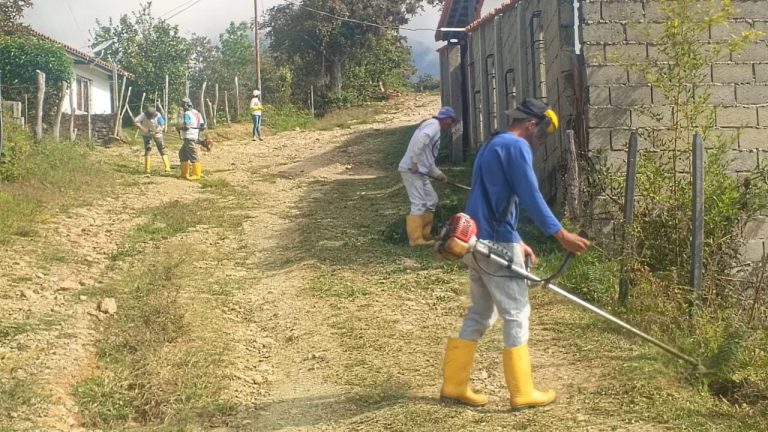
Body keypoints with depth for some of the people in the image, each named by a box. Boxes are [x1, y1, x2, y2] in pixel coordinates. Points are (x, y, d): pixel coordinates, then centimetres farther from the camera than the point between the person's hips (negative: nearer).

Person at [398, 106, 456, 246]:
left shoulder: (434, 127, 23)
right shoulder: (434, 124, -8)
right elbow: (420, 140, -27)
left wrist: (438, 174, 21)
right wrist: (414, 162, -25)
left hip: (420, 171, 10)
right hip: (411, 170, -10)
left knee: (431, 200, 15)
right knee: (419, 204, -9)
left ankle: (424, 235, 20)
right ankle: (416, 238, -5)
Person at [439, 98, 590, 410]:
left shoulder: (492, 145, 21)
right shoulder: (517, 146, -10)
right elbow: (530, 197, -18)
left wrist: (517, 242, 25)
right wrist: (561, 235, -18)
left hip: (478, 242, 10)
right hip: (497, 244, -10)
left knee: (480, 314, 15)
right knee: (516, 315, -1)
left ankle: (454, 385, 18)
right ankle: (522, 393, 5)